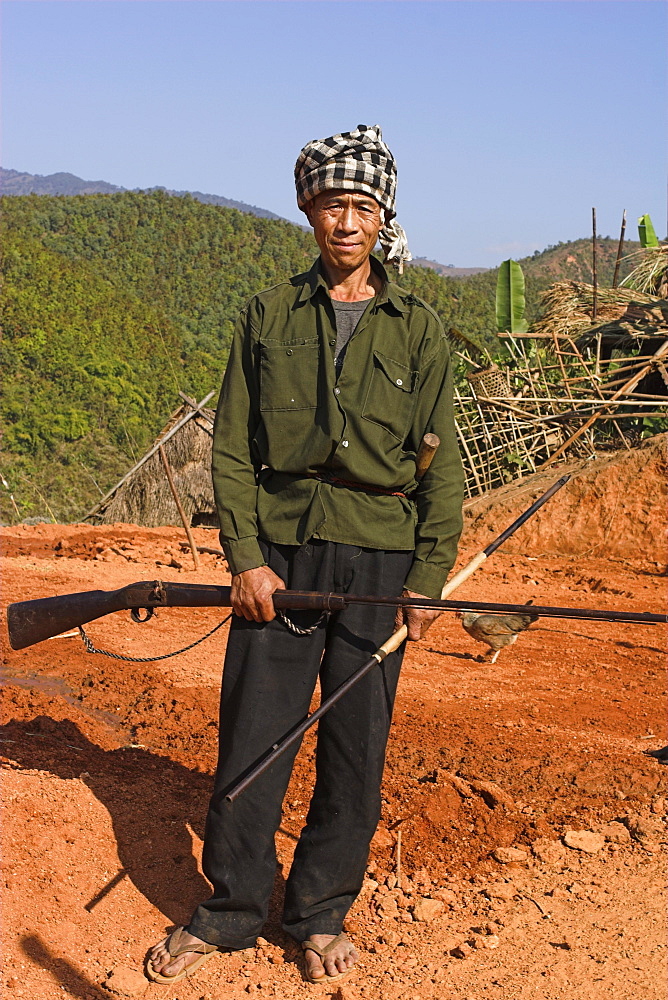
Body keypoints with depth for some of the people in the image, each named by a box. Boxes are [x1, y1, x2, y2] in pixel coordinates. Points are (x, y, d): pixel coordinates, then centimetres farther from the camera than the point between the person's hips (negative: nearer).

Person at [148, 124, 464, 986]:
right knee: (251, 737, 4)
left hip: (379, 563, 0)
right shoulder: (269, 316, 7)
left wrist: (429, 576, -3)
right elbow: (231, 446, 5)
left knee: (355, 747, 6)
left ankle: (321, 914, 23)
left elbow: (441, 464, 5)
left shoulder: (417, 330, 6)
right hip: (278, 556, 0)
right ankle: (232, 908, 21)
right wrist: (245, 556, -5)